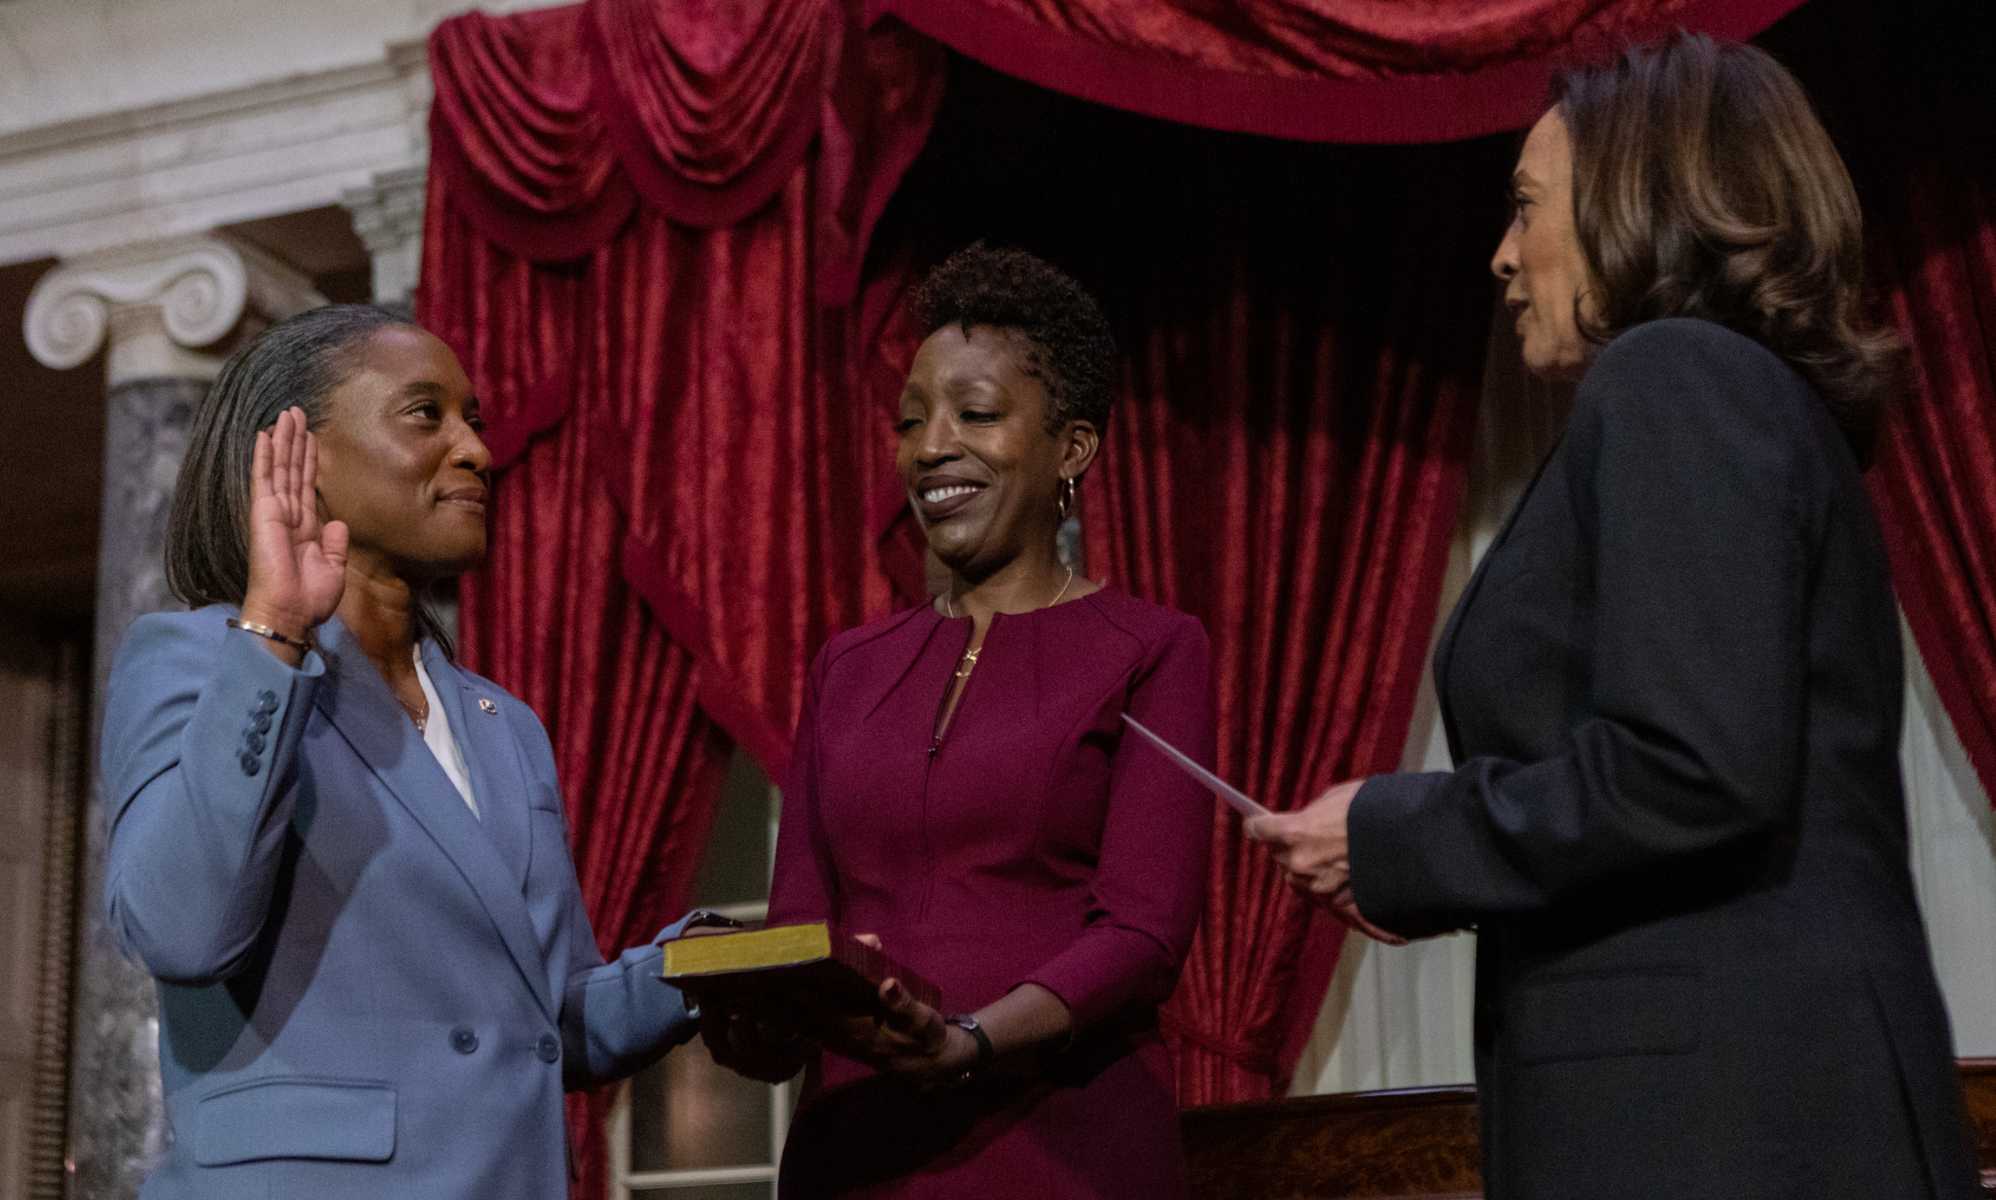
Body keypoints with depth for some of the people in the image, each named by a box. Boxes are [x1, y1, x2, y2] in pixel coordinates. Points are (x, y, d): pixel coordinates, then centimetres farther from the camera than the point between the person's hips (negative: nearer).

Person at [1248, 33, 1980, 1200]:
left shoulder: (1675, 375, -9)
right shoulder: (1762, 397, 20)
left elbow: (1693, 773, -21)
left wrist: (1395, 838, -9)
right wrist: (1427, 861, 14)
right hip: (1752, 1092, 9)